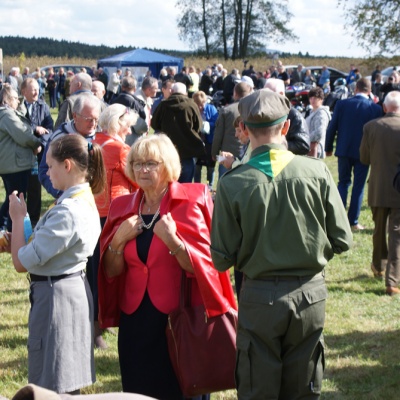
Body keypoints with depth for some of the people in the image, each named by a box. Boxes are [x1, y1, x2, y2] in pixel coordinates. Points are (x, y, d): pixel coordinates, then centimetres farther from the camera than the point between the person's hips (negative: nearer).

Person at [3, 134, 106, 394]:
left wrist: (18, 218, -8)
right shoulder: (86, 202, 6)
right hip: (73, 288, 10)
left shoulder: (67, 212, -25)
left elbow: (21, 262, -19)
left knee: (53, 387, 1)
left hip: (54, 295, -10)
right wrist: (13, 242, 4)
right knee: (66, 383, 20)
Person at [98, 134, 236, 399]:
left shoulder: (190, 201, -6)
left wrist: (172, 240, -24)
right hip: (135, 321, 4)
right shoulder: (123, 208, 7)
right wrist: (119, 239, -9)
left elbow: (203, 267, -11)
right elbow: (111, 272, 7)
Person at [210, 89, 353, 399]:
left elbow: (222, 259, -9)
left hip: (259, 297, -1)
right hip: (310, 295, 2)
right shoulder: (317, 172, -9)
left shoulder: (232, 184, -13)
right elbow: (342, 240, -4)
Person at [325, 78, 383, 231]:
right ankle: (353, 221, 7)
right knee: (359, 186, 6)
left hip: (344, 151, 1)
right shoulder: (375, 108, -8)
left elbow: (332, 128, -1)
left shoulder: (342, 104, -5)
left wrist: (328, 148, 10)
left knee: (343, 182, 16)